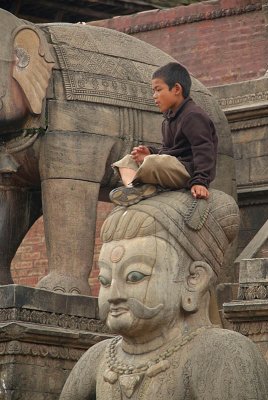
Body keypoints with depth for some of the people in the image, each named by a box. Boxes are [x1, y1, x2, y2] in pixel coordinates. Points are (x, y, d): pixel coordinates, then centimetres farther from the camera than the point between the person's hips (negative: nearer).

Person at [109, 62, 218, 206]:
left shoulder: (193, 116, -13)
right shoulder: (170, 118, 20)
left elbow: (203, 150, -21)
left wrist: (200, 181, -31)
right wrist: (150, 152, 6)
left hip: (188, 170, -11)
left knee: (153, 163, -39)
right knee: (127, 161, 13)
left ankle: (135, 183, -10)